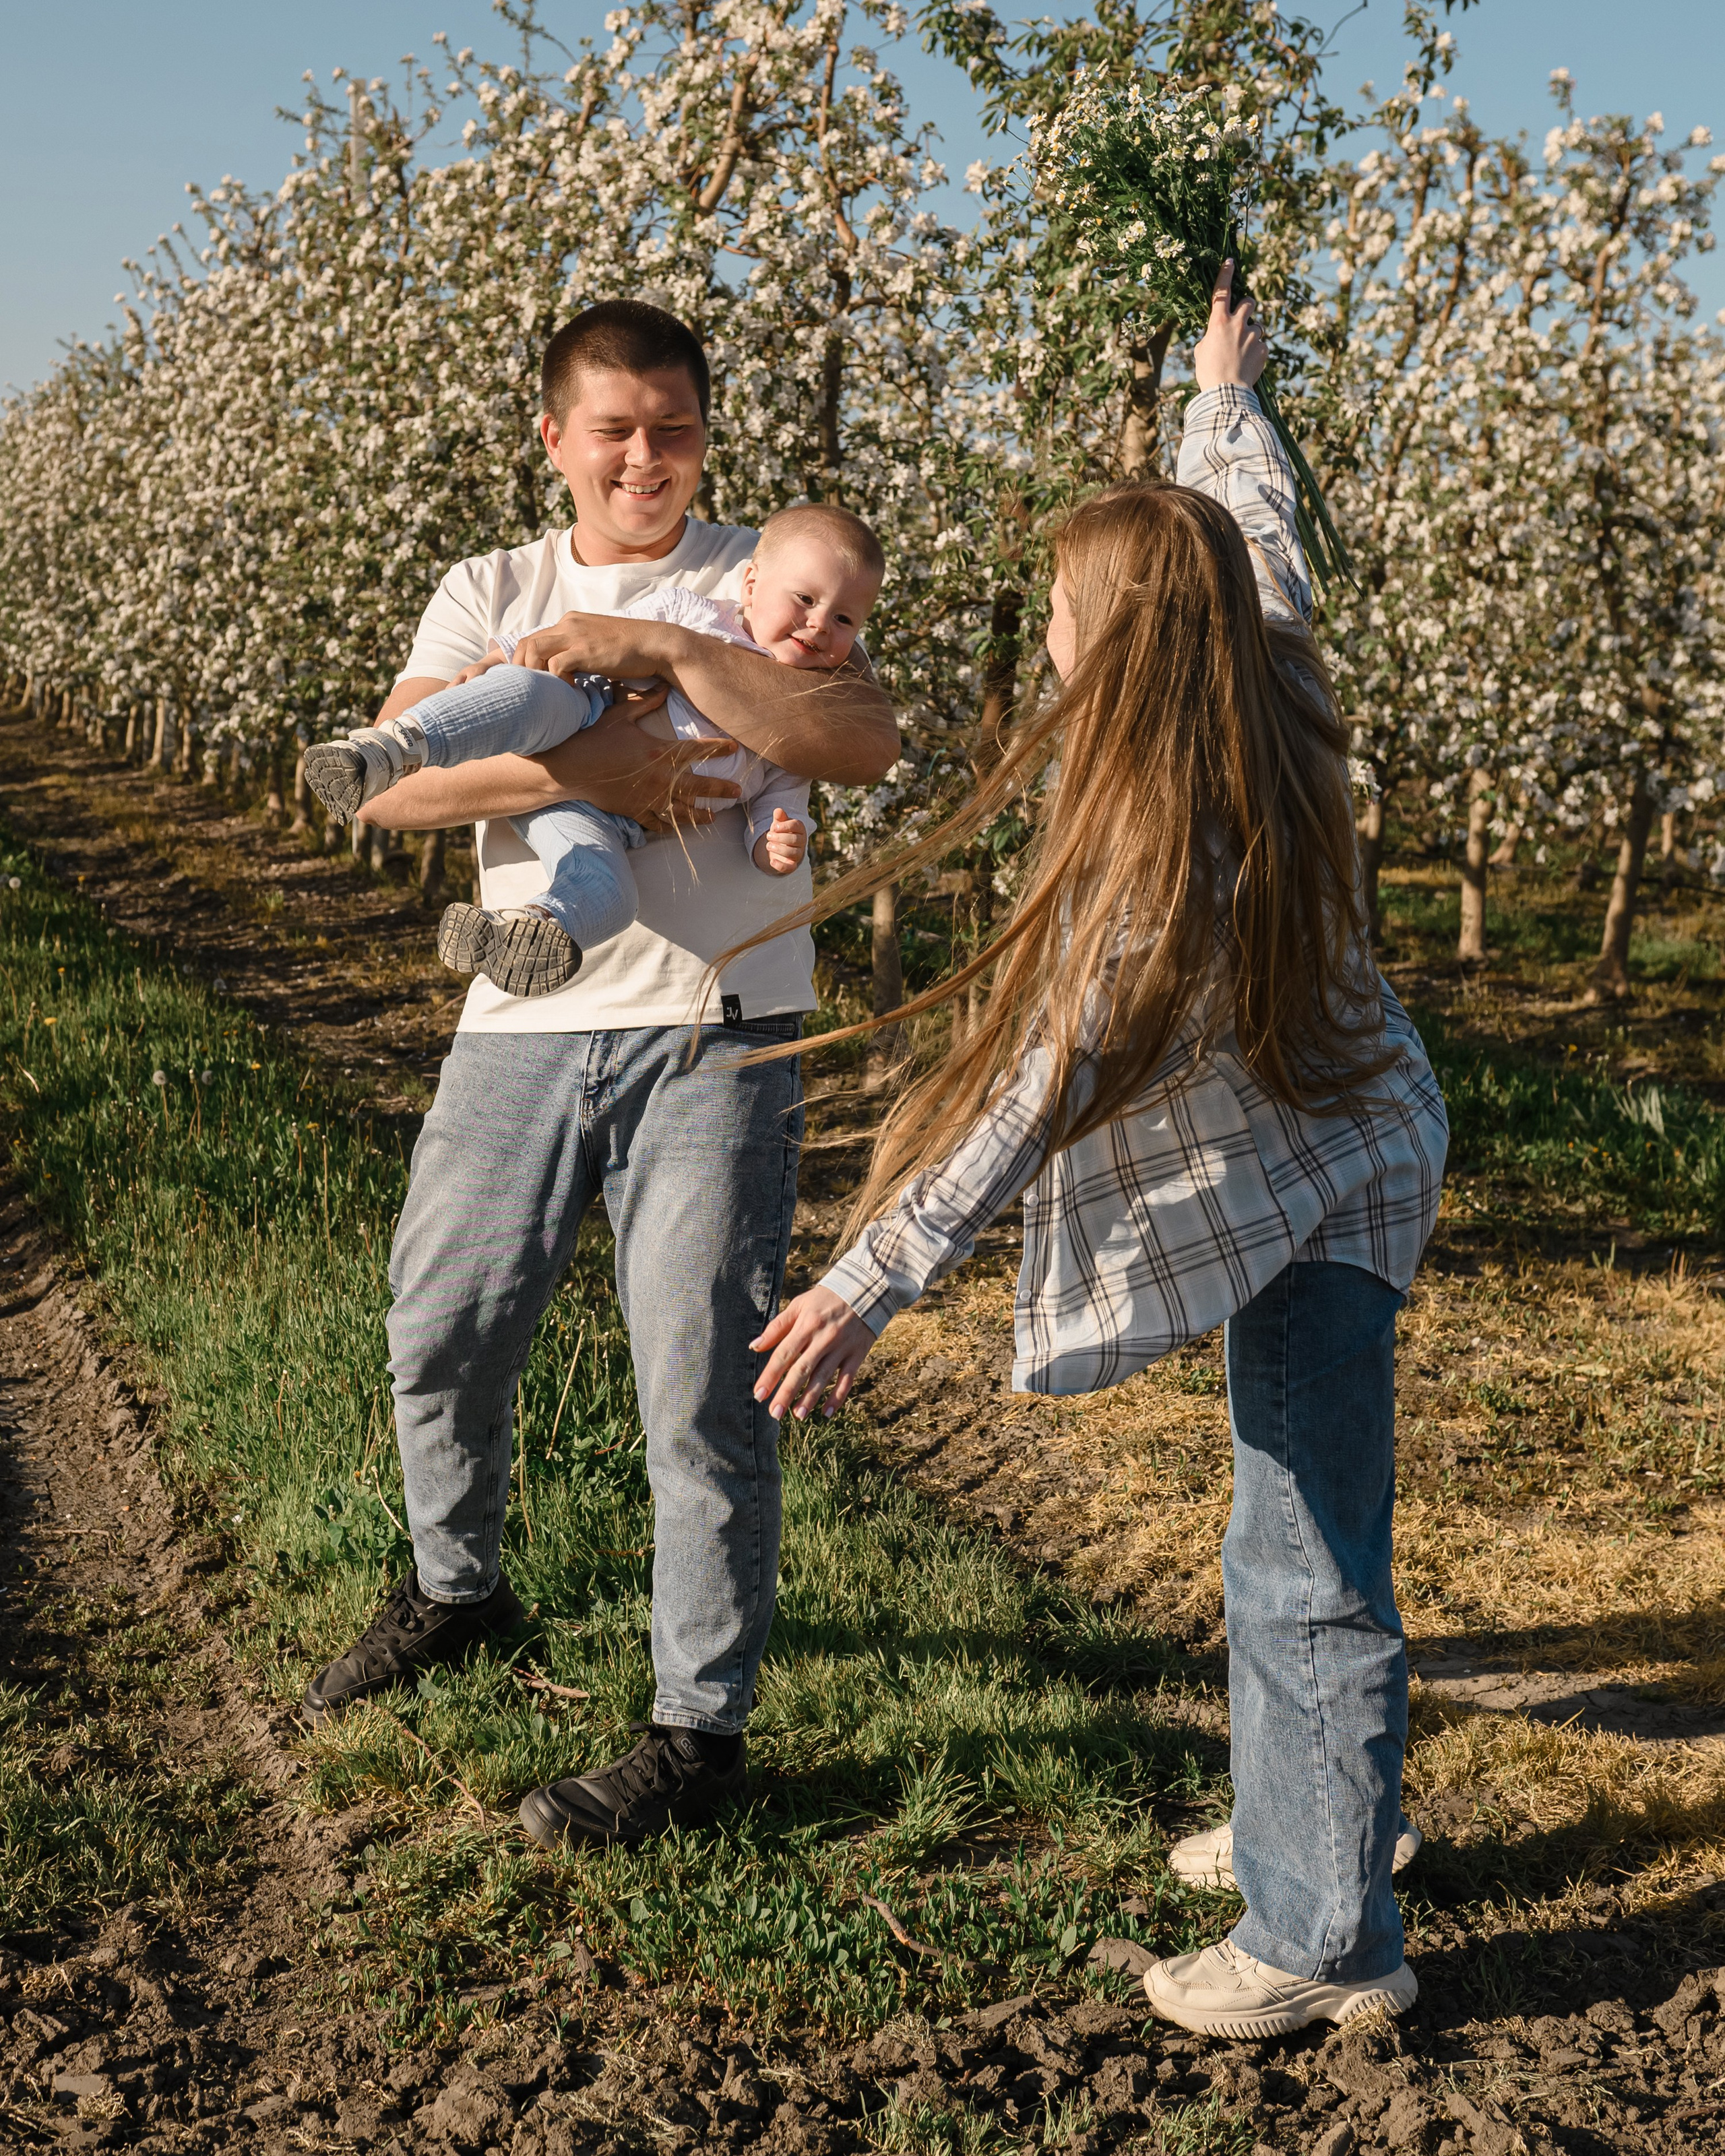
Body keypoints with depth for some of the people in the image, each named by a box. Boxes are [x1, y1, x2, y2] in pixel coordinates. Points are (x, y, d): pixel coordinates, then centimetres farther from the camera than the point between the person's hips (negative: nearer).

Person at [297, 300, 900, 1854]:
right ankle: (459, 1590, 43)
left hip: (713, 1032, -4)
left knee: (701, 1387, -3)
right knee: (439, 1336, 15)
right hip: (523, 1026, 4)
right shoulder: (490, 595, 9)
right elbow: (393, 788, -6)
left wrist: (659, 649, -20)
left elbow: (869, 744, -17)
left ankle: (702, 1728, 12)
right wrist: (583, 767, -19)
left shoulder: (759, 584, 2)